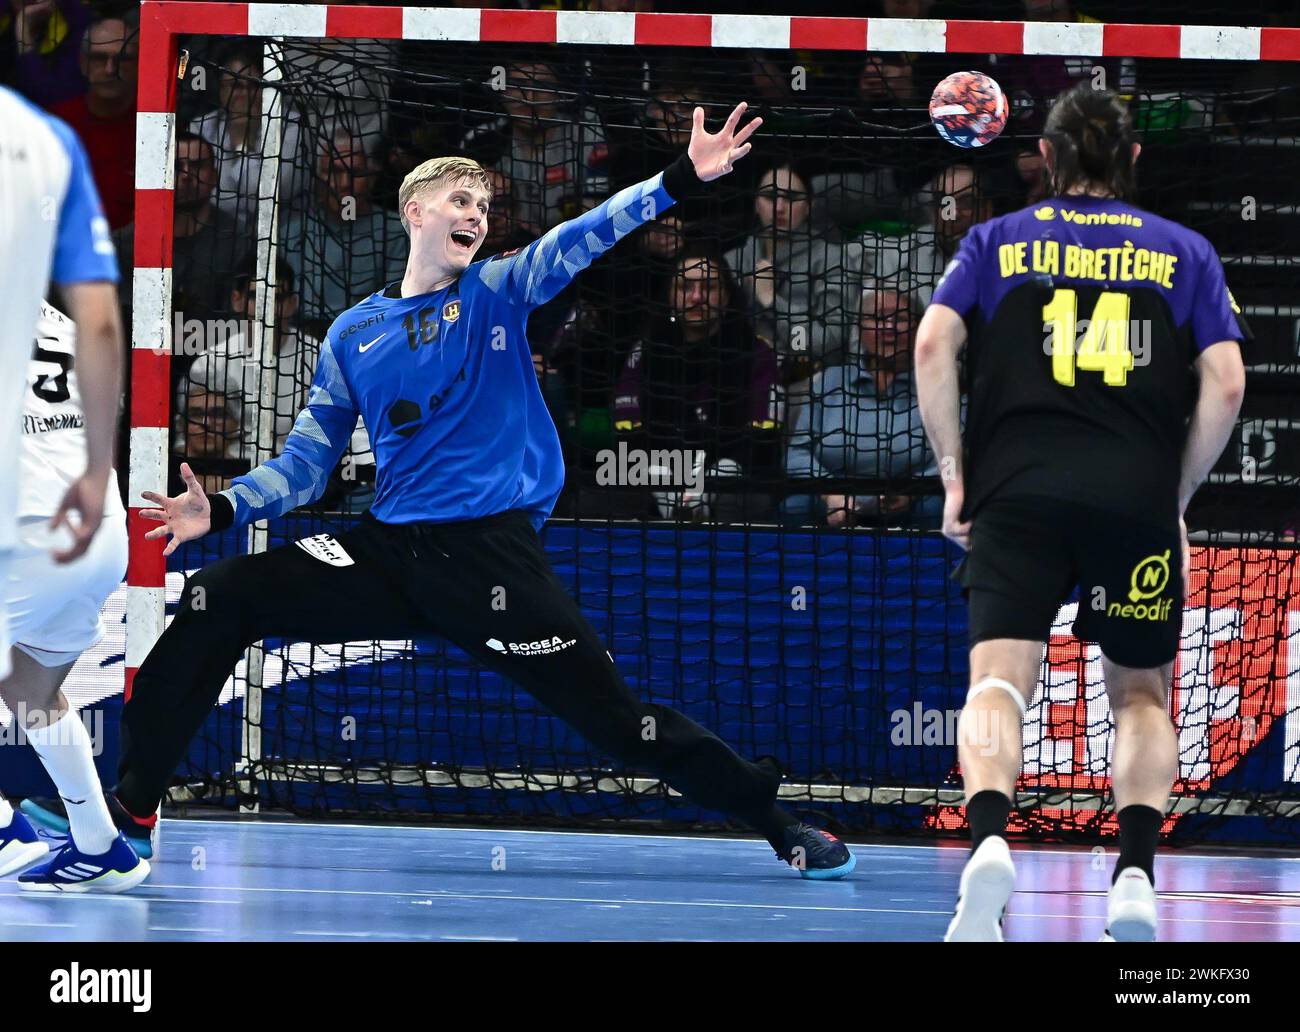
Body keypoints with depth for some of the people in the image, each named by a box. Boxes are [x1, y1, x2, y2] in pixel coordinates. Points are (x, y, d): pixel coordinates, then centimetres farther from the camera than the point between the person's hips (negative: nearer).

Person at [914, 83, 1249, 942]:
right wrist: (1177, 496, 12)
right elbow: (1225, 384, 4)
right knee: (1141, 693, 16)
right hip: (1139, 502, 1)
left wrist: (956, 475, 6)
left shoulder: (998, 242, 14)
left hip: (1016, 493, -1)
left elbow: (934, 345, 1)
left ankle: (989, 839, -37)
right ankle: (1137, 873, -6)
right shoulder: (1185, 251, 14)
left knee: (1000, 678, -7)